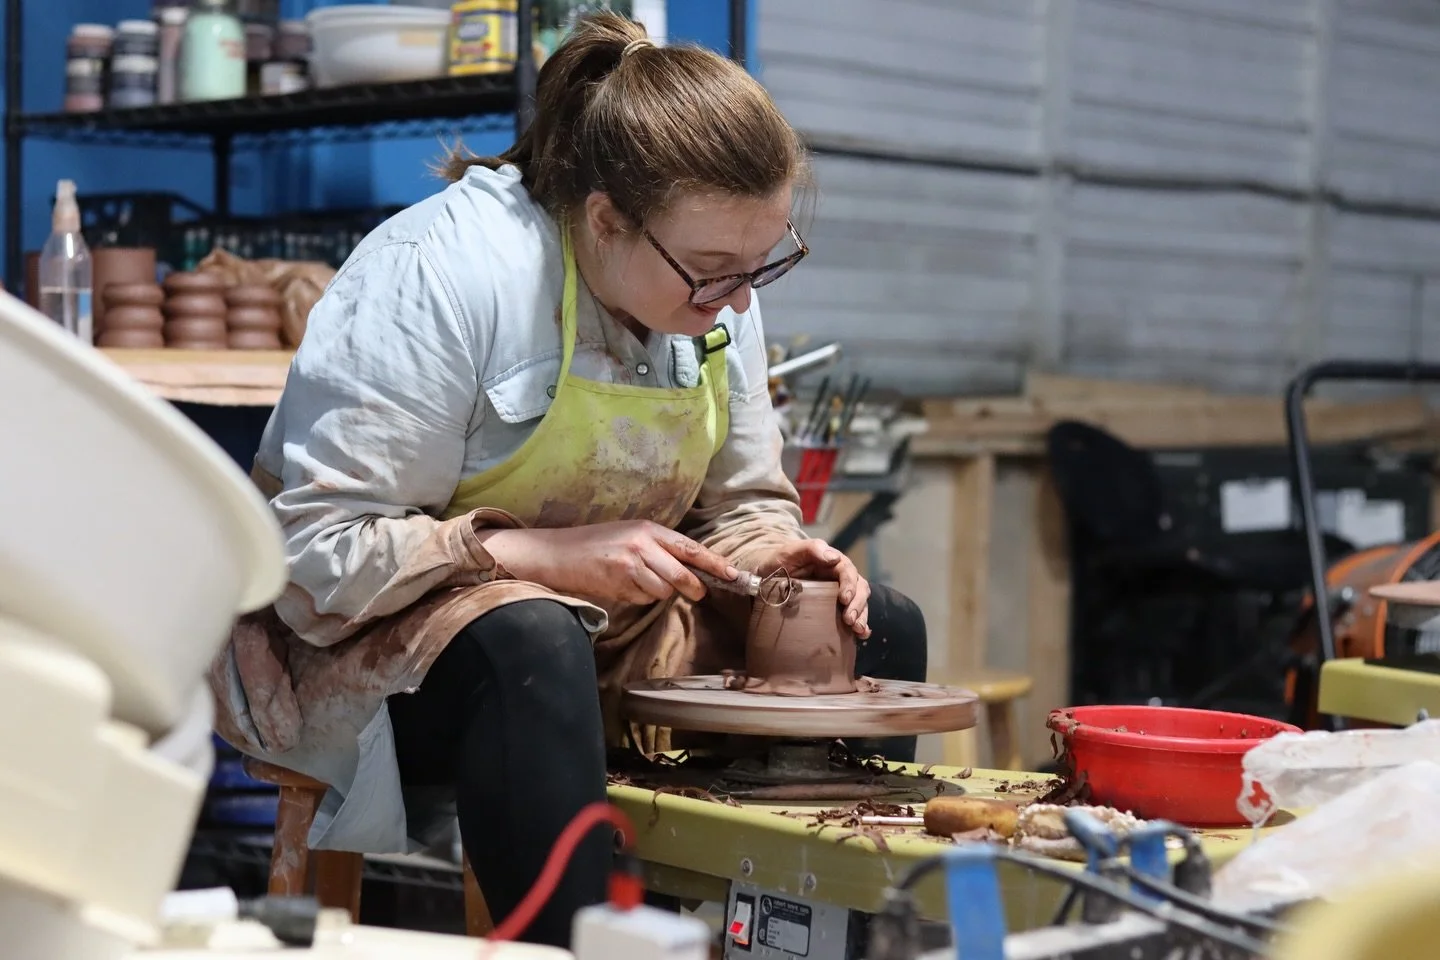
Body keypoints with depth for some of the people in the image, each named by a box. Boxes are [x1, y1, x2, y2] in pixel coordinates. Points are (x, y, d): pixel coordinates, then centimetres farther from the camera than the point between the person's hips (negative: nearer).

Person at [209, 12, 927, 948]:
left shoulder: (717, 292, -1)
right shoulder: (442, 273, -24)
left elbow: (742, 504, 12)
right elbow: (317, 549, -26)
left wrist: (774, 552, -12)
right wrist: (547, 556, -32)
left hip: (602, 636, 8)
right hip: (374, 643, -7)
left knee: (881, 626, -2)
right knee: (527, 643, -41)